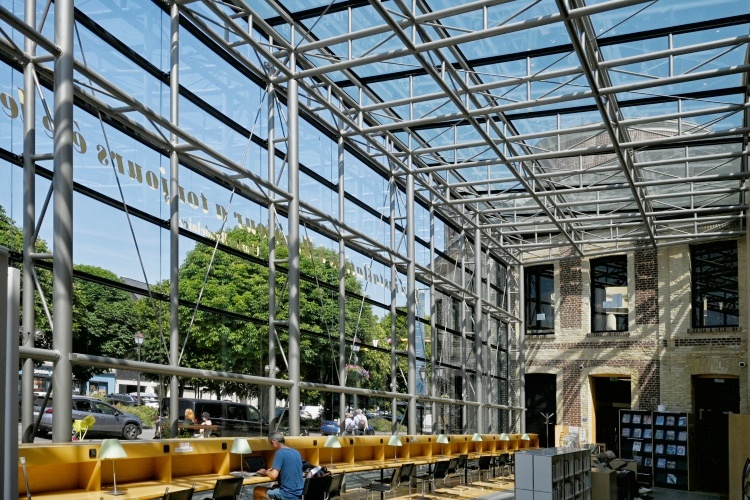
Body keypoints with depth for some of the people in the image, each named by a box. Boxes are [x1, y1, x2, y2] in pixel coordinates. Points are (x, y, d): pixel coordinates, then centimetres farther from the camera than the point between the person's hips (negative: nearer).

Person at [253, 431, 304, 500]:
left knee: (257, 491, 10)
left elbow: (274, 475, -18)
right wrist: (275, 469, 22)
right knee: (275, 487, 35)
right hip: (300, 493, 8)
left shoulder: (280, 453, -11)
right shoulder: (297, 452, 11)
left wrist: (265, 472, 2)